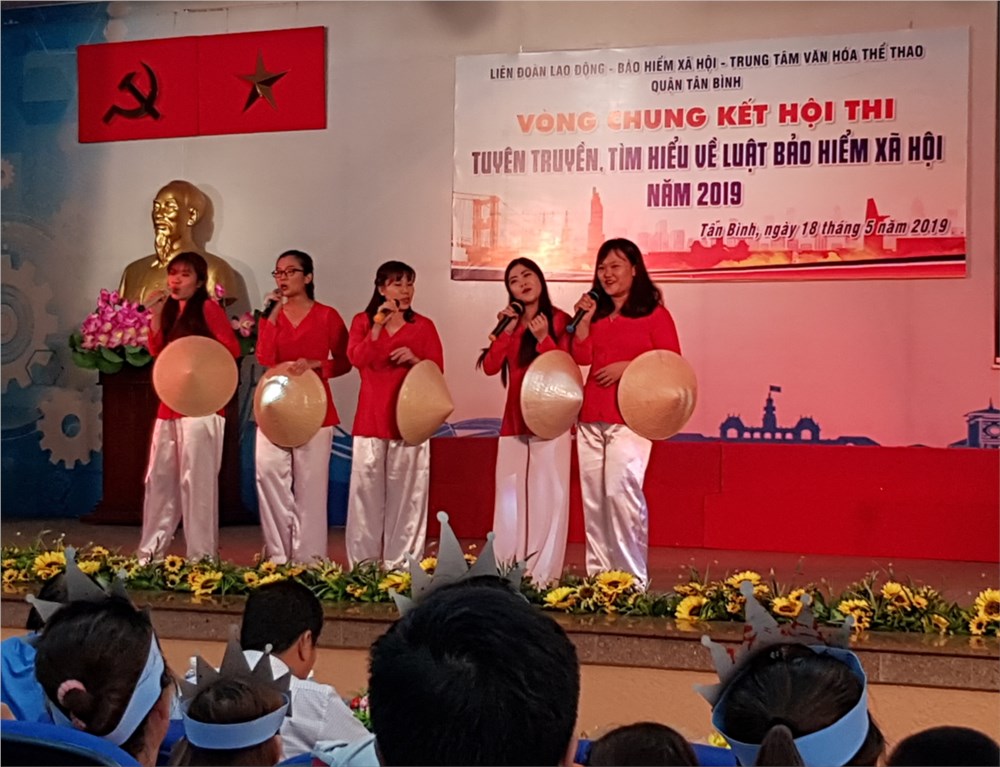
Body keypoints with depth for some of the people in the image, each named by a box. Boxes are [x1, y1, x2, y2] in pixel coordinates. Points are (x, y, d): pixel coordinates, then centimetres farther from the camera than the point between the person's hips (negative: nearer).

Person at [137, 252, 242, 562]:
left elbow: (232, 348, -14)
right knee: (158, 478, 10)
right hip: (169, 404, 8)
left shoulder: (208, 308, -6)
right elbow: (157, 351, 7)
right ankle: (150, 551, 18)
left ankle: (202, 557, -2)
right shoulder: (171, 310, 16)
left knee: (196, 479, -7)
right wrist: (156, 315, 0)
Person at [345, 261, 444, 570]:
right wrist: (378, 325, -17)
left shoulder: (423, 326, 7)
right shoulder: (362, 321, 7)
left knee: (406, 493, -2)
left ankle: (402, 566, 2)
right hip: (372, 418, 0)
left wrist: (415, 360, -15)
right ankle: (363, 565, 5)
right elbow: (357, 359, -10)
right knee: (367, 491, -1)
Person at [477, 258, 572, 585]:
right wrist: (507, 330, -7)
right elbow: (490, 367, 1)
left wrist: (543, 339, -18)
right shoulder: (510, 322, 14)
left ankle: (542, 575, -6)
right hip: (514, 419, 5)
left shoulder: (560, 320, -1)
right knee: (510, 496, 6)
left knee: (547, 495, -8)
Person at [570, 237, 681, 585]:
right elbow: (581, 357, 6)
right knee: (593, 496, 5)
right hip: (591, 417, 6)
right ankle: (598, 574, 12)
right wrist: (585, 318, -3)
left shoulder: (653, 313, 1)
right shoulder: (597, 313, 18)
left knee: (621, 490, -15)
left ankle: (633, 578, -8)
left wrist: (626, 367, -14)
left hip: (630, 416, -6)